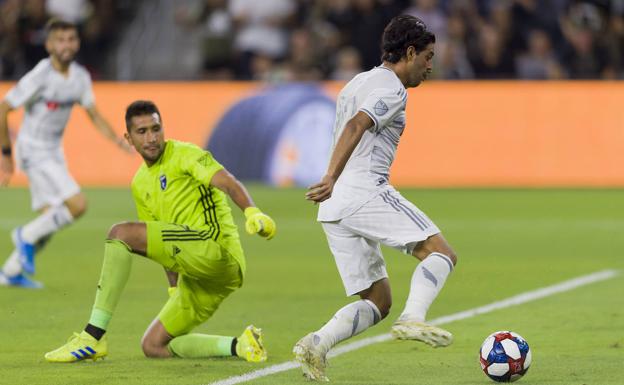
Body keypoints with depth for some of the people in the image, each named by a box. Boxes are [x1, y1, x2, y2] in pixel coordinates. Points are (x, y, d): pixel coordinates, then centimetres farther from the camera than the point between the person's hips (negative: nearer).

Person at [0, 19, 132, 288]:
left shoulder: (80, 76, 2)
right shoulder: (39, 77, -19)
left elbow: (94, 115, 11)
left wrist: (118, 141, -4)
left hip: (54, 153, 8)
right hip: (33, 152, -8)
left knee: (50, 220, 9)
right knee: (77, 205, -18)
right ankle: (27, 236, 1)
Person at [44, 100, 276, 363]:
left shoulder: (184, 154, -2)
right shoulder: (139, 184, 21)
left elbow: (227, 182, -19)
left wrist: (253, 212, -38)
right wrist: (175, 289, 17)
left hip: (215, 248, -10)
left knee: (120, 233, -21)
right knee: (152, 346, 11)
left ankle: (93, 337, -24)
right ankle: (238, 346, 1)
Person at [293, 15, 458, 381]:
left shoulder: (357, 83, 26)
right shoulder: (391, 89, -3)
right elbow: (356, 127, -19)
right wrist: (332, 180, -31)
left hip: (335, 208, 9)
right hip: (365, 190, -9)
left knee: (378, 301, 8)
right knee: (440, 252, -9)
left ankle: (317, 344, -12)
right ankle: (413, 319, -30)